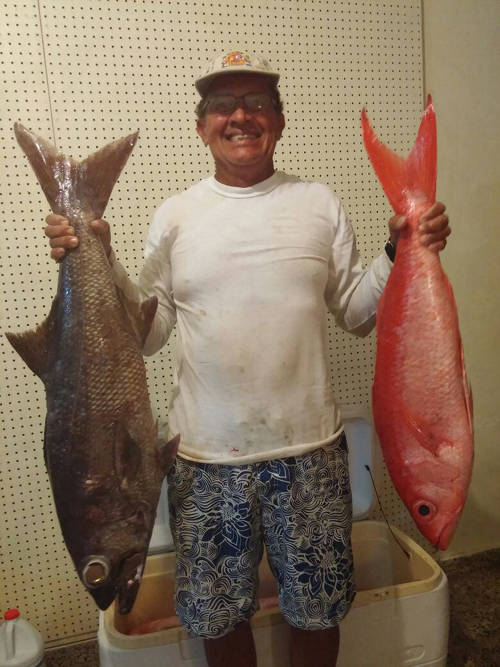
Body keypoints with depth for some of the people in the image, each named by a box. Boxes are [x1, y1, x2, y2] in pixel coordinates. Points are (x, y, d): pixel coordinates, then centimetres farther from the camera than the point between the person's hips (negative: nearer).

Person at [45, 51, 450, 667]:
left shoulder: (320, 205, 3)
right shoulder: (175, 216, 1)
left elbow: (355, 313, 5)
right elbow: (147, 332, 0)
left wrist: (401, 254, -9)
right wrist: (100, 263, -12)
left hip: (310, 449, 1)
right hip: (206, 458, 0)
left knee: (316, 613, 19)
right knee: (218, 616, 18)